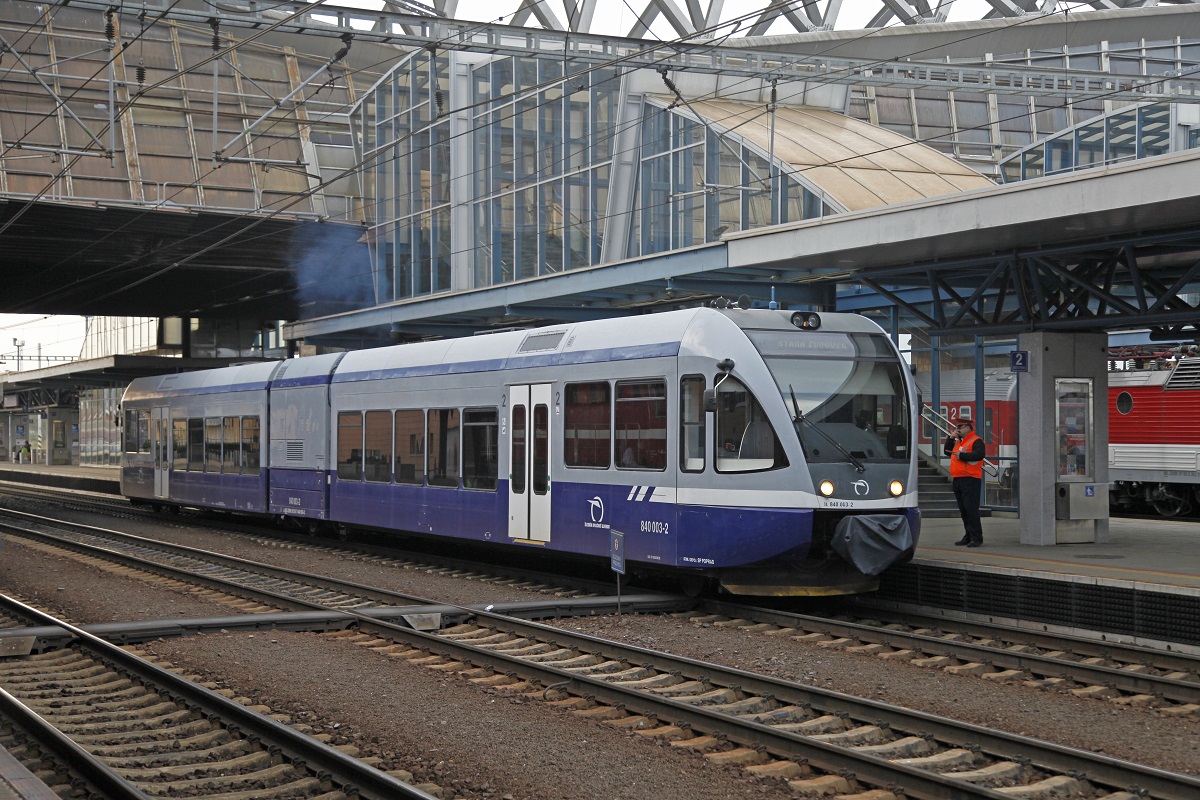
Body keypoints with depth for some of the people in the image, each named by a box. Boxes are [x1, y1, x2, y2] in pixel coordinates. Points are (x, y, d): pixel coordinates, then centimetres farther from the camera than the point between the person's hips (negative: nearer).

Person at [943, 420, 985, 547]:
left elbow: (979, 455, -23)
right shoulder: (958, 442, 21)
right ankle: (968, 536, 18)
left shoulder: (976, 441, -7)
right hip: (958, 480, 9)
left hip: (970, 480, -9)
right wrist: (951, 438, 11)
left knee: (971, 509, -11)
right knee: (963, 511, 11)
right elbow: (947, 451, 22)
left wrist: (962, 455, -19)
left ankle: (976, 538, -8)